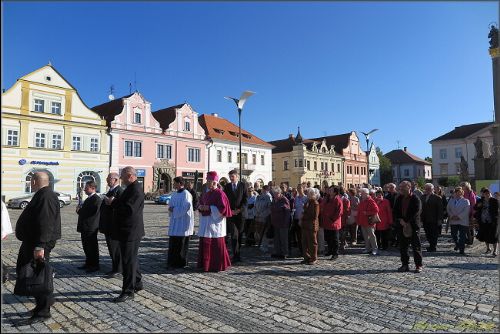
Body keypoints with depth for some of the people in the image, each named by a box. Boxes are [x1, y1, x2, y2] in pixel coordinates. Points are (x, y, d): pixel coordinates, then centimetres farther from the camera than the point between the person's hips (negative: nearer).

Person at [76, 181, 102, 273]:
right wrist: (80, 209, 1)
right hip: (85, 227, 10)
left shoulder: (96, 199, -16)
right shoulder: (89, 198, 16)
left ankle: (95, 266, 9)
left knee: (92, 247, -1)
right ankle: (88, 264, 28)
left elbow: (92, 213, -24)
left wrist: (79, 211, -13)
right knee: (86, 246, 17)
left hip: (91, 228, -10)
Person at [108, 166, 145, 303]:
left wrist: (113, 203, -18)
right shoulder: (131, 188, 14)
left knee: (129, 261, -3)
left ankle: (128, 291, 6)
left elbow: (129, 209, -28)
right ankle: (137, 284, 34)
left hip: (130, 232, -11)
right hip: (128, 231, 11)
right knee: (131, 259, 20)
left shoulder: (136, 190, -20)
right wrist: (115, 201, 5)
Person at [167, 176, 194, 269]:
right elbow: (171, 205, 20)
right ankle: (173, 262, 19)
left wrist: (174, 210, -13)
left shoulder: (186, 194, -14)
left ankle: (182, 263, 12)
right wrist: (170, 208, -2)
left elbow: (186, 207, -20)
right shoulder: (175, 194, 13)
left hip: (183, 222, -8)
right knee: (173, 243, 10)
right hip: (175, 222, 8)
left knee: (182, 244, 1)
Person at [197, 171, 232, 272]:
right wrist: (200, 207, 1)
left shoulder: (219, 193, -10)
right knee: (204, 244, 11)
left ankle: (217, 266, 10)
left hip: (215, 221, -8)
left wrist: (209, 208, -17)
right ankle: (205, 264, 22)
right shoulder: (206, 193, 13)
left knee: (216, 245, -2)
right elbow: (201, 203, 24)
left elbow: (223, 208, -15)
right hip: (205, 221, 8)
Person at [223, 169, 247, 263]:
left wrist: (239, 209, -9)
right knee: (234, 234, -8)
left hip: (240, 213, 1)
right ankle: (236, 255, -6)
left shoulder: (243, 185, 5)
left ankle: (237, 254, 20)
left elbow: (245, 199, 1)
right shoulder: (227, 186, 8)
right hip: (230, 213, 0)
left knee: (239, 234, 6)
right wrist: (230, 210, -5)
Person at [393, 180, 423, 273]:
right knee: (402, 246, 9)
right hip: (401, 225, 5)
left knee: (416, 246, 2)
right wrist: (400, 220, -9)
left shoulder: (415, 199, -7)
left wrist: (408, 223, -14)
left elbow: (416, 213, -12)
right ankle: (405, 265, 18)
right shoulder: (399, 199, 9)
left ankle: (418, 265, 11)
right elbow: (395, 212, 6)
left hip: (413, 226, -5)